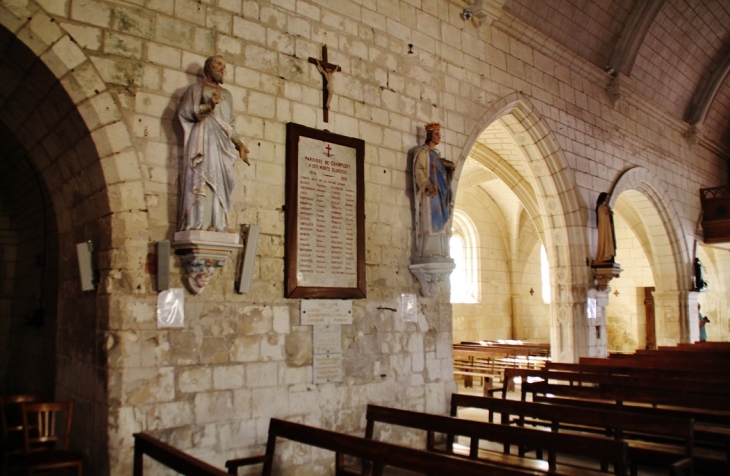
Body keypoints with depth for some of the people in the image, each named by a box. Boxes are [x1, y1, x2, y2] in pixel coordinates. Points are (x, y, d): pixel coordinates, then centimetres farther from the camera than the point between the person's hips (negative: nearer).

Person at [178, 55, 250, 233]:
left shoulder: (227, 94, 27)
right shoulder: (196, 89, 13)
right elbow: (184, 112, 0)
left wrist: (240, 145, 12)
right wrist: (207, 106, -12)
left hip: (222, 144, 5)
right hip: (203, 141, -5)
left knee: (220, 182, -5)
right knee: (201, 179, -16)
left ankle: (216, 225, -9)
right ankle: (197, 224, -20)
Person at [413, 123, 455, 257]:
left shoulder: (438, 154, 25)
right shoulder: (423, 151, 1)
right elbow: (419, 170, -11)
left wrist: (449, 168, 3)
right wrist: (427, 185, -26)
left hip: (441, 192, 8)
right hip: (430, 192, -8)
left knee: (441, 222, 1)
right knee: (430, 221, -16)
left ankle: (440, 252, 0)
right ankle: (428, 252, -19)